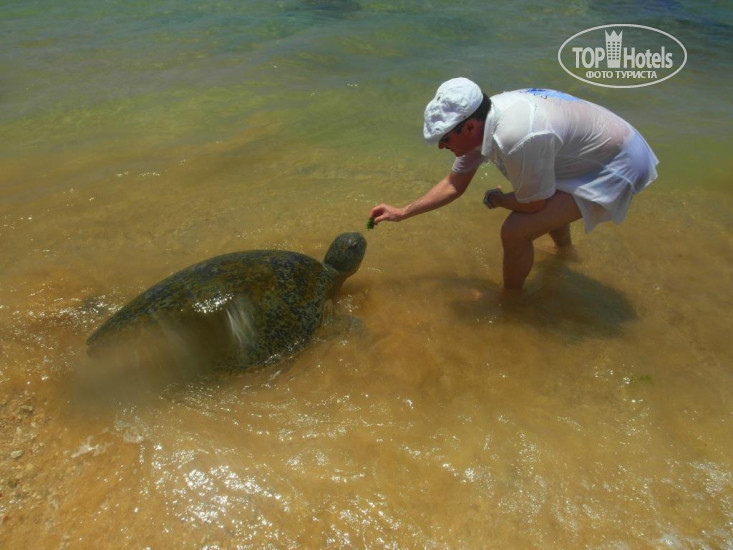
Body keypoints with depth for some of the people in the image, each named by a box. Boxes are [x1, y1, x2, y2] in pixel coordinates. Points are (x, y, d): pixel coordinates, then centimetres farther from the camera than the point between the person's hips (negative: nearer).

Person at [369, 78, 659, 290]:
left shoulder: (517, 136, -36)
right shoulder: (479, 120, -8)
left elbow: (532, 204, -19)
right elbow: (454, 184, 5)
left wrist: (495, 199, -1)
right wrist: (401, 213, 7)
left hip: (619, 166, -9)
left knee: (516, 230, -18)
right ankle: (564, 251, 64)